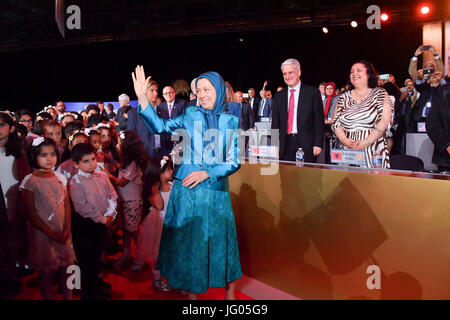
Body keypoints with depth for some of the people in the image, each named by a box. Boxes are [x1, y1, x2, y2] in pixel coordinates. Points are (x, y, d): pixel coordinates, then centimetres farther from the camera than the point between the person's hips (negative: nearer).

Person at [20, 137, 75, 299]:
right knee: (46, 271, 8)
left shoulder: (60, 178, 5)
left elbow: (67, 206, 6)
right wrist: (51, 233, -13)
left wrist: (66, 230, -6)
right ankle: (47, 297, 25)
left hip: (63, 233, 4)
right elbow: (31, 214, -11)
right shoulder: (30, 181, -10)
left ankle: (68, 297, 29)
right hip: (42, 233, -4)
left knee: (67, 267, 12)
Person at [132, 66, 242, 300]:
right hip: (187, 189, 1)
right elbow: (160, 126, -6)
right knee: (188, 241, 8)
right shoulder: (191, 115, 4)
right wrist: (141, 98, -15)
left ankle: (230, 293, 29)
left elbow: (234, 162, -1)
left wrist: (206, 173, -11)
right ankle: (192, 293, 25)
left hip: (216, 191, -1)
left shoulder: (230, 121, 2)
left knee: (219, 240, 8)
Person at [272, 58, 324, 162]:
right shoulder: (279, 96, 13)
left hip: (306, 145, -3)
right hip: (285, 146, 3)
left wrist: (318, 144, -8)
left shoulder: (313, 92, 2)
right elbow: (275, 123, 13)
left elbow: (319, 120, -1)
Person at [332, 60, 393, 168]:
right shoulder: (344, 97, 13)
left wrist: (366, 142, -15)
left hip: (373, 149, -2)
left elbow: (384, 121, -6)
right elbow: (335, 122, 9)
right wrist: (344, 140, -9)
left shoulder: (380, 94, 4)